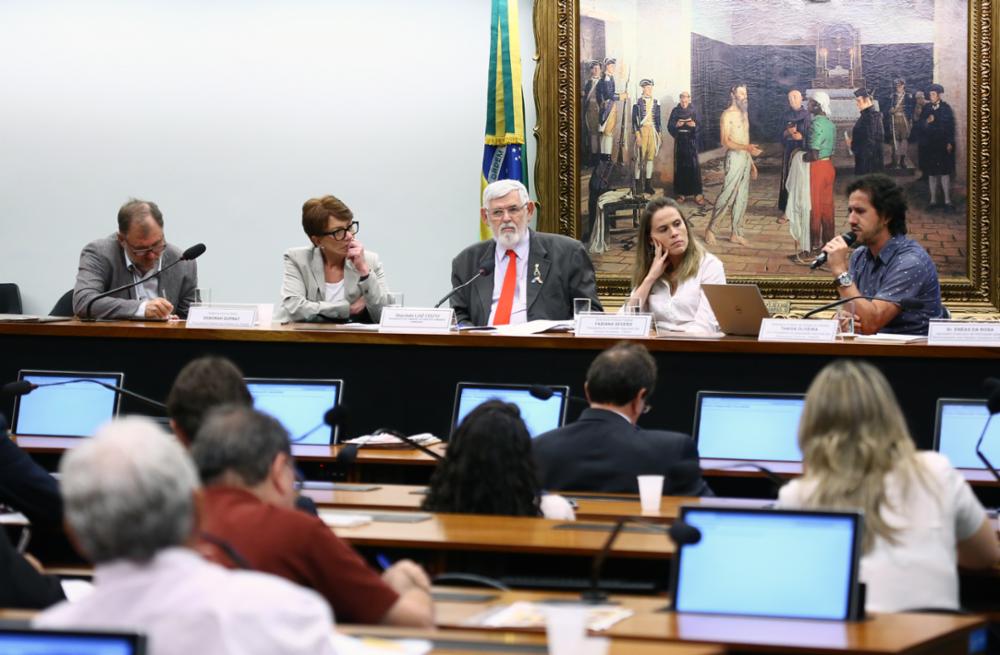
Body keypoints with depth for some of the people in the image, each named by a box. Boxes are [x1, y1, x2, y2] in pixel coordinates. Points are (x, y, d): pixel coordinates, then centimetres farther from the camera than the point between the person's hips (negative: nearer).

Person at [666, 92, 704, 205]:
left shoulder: (694, 111, 3)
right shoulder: (675, 111, 5)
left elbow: (700, 127, 0)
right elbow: (669, 126, 3)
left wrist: (694, 125, -20)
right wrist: (676, 125, -17)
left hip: (691, 141, -1)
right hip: (679, 142, 1)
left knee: (693, 166, -8)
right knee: (680, 167, 0)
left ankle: (697, 193, -8)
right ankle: (681, 193, 8)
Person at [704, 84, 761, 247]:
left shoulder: (744, 113, 15)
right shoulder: (727, 115, -10)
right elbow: (725, 142, -16)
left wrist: (752, 162, 19)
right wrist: (747, 148, -29)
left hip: (746, 157, 8)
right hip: (734, 156, -8)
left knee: (742, 197, 7)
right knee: (727, 195, -10)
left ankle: (736, 234, 11)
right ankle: (710, 229, 1)